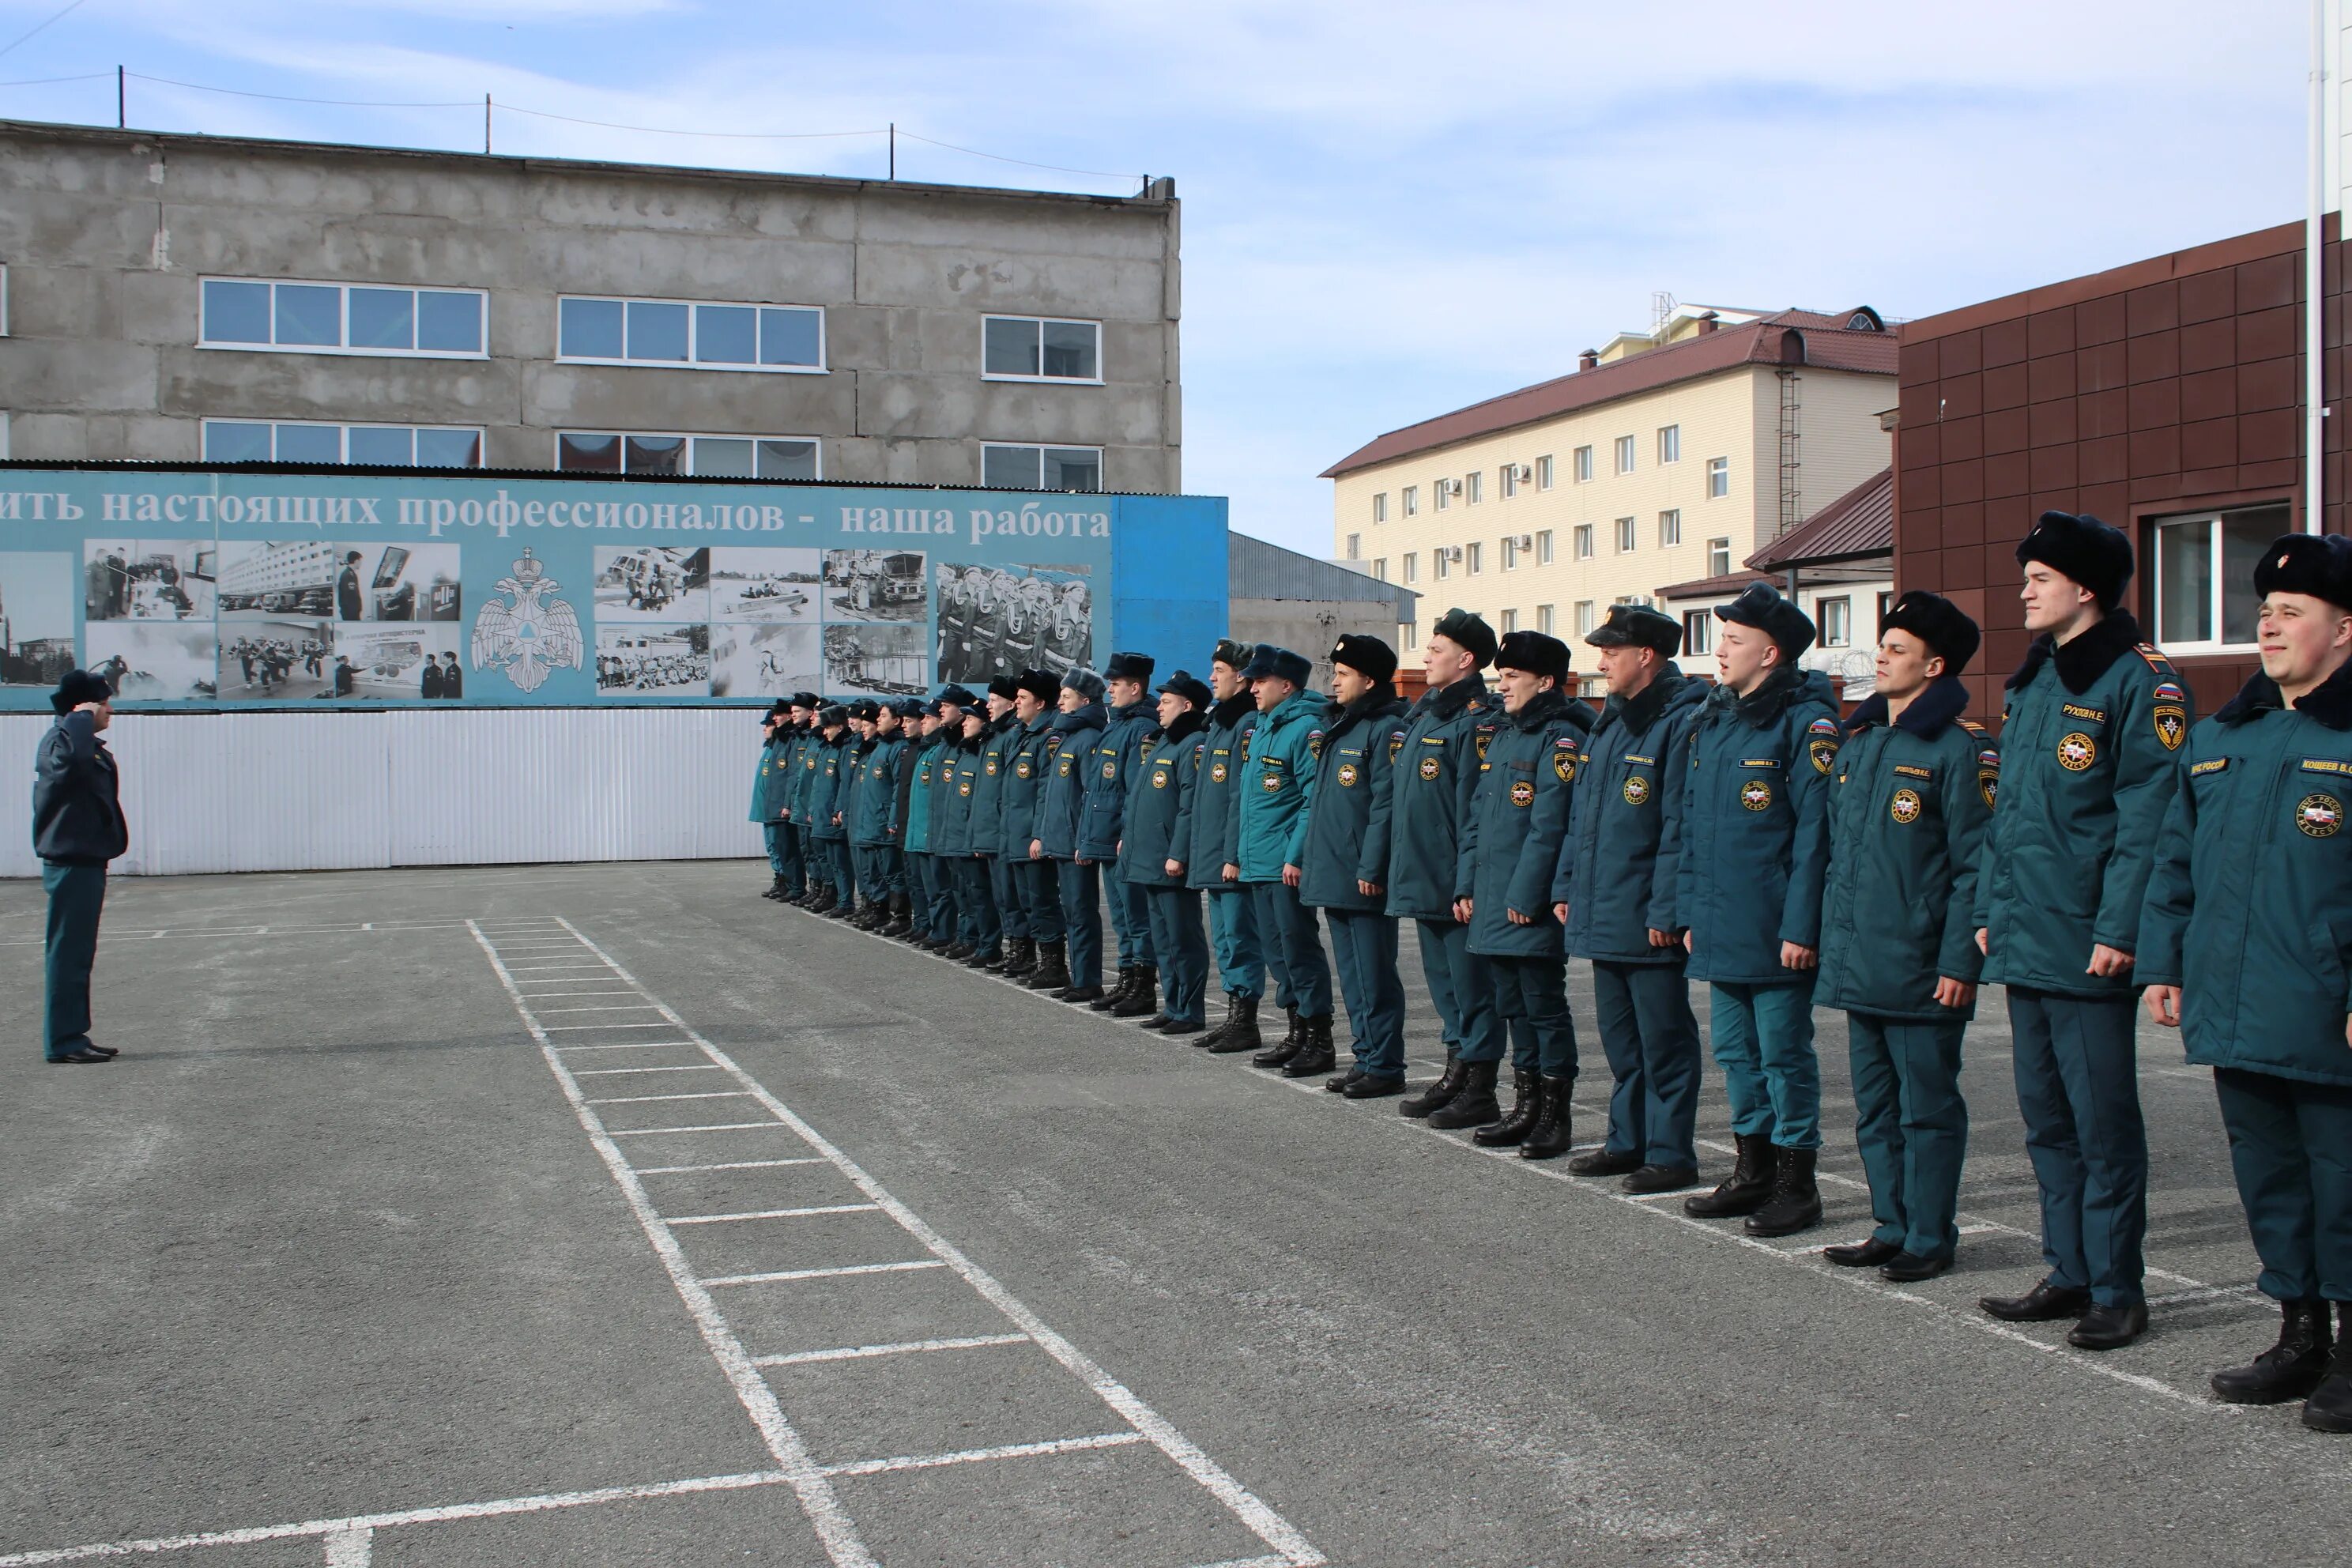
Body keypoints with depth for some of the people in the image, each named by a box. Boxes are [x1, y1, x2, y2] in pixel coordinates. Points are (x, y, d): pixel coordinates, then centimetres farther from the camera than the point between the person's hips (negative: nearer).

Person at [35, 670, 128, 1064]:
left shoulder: (89, 746, 16)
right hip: (71, 864, -10)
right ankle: (63, 1040, -1)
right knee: (68, 953, -5)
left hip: (84, 862, 10)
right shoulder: (61, 739, -15)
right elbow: (72, 759, -39)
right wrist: (81, 718, -27)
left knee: (76, 954, 13)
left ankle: (72, 1036, 20)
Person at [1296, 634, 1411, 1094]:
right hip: (1332, 874, 9)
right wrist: (1304, 855, 15)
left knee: (1374, 977, -3)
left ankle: (1385, 1067, 4)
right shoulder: (1335, 726, 17)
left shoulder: (1386, 729, -11)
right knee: (1351, 975, 14)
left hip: (1365, 881, -9)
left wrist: (1371, 869, -20)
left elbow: (1386, 805, -17)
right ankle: (1365, 1056, 21)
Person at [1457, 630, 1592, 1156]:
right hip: (1493, 904, 9)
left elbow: (1550, 825, -18)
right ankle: (1526, 1107, 23)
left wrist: (1525, 896, -19)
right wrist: (1466, 885, 11)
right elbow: (1476, 817, 17)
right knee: (1513, 1005, 14)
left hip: (1533, 907, -9)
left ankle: (1555, 1117, 7)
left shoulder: (1561, 739, -11)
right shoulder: (1503, 736, 16)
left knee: (1545, 1005, -1)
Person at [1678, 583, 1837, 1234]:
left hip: (1774, 930, -8)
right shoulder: (1713, 720, 13)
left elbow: (1815, 831, -16)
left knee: (1784, 1053, 1)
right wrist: (1692, 909, 14)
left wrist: (1801, 925, -19)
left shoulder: (1806, 721, -12)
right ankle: (1752, 1171, 27)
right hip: (1721, 928, 8)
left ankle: (1797, 1184, 12)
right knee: (1736, 1050, 15)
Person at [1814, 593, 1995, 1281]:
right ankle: (1892, 1228, 25)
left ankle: (1930, 1236, 13)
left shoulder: (1959, 749, -9)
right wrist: (1830, 936, 15)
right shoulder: (1857, 740, 14)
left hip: (1919, 969, -8)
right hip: (1858, 964, 8)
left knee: (1927, 1108, 3)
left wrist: (1960, 961, -16)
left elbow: (1974, 864, -12)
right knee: (1875, 1108, 14)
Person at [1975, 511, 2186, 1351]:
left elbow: (2147, 815, -16)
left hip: (2088, 949, -8)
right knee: (2047, 1118, 14)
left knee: (2102, 1123, 0)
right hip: (2024, 939, 8)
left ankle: (2117, 1289, 11)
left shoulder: (2139, 681, -10)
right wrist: (1989, 908, 16)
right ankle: (2069, 1273, 25)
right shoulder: (2031, 682, 15)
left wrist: (2118, 930, -19)